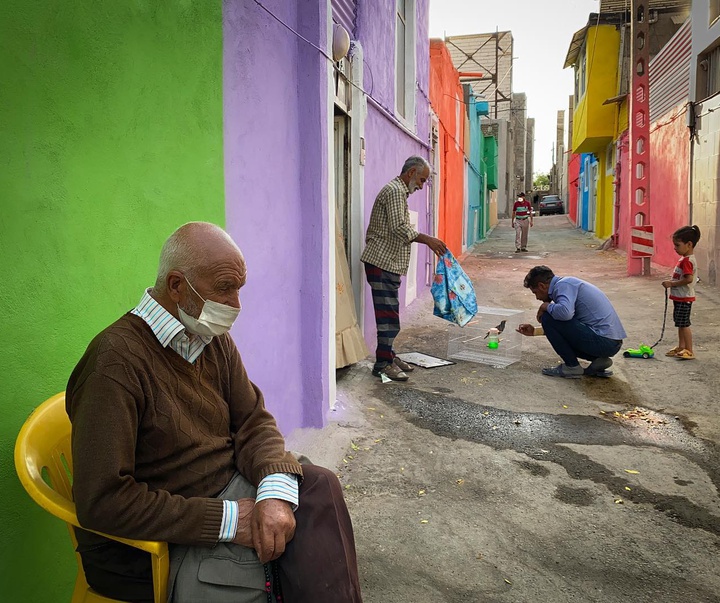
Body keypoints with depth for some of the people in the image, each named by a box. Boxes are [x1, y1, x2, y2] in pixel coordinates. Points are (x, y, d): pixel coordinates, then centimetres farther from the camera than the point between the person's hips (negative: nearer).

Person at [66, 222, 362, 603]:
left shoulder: (213, 338, 2)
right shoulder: (116, 361, -22)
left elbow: (253, 420, 2)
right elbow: (102, 502, -24)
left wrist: (275, 490, -19)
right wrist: (226, 520, -23)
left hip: (229, 491, 7)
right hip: (165, 540, -6)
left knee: (318, 486, -15)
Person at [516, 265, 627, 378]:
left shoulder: (563, 285, -11)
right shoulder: (566, 283, 20)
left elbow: (565, 312, -32)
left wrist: (546, 307, -10)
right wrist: (534, 331, 32)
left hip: (603, 341, -10)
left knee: (548, 318, -10)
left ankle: (572, 367, -1)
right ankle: (599, 361, 12)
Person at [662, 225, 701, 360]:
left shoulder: (687, 260, -21)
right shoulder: (684, 258, 10)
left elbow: (688, 279, -30)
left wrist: (672, 283, -23)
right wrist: (671, 282, 6)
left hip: (684, 298, -10)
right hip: (679, 297, 10)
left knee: (684, 324, -4)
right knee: (680, 323, 17)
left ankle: (689, 351, 3)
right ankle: (681, 347, 27)